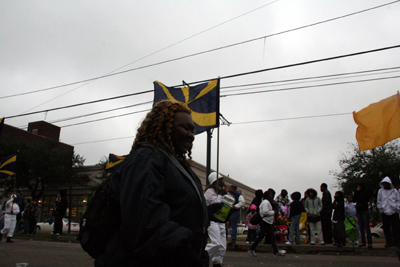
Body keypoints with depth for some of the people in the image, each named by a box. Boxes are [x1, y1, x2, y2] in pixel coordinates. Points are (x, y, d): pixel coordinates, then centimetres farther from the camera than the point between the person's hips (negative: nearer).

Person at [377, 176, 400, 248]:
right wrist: (381, 209, 5)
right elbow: (378, 202, 12)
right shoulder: (380, 191, 9)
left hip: (394, 212, 0)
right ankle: (389, 242, 9)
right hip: (384, 213, 1)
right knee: (386, 228, 1)